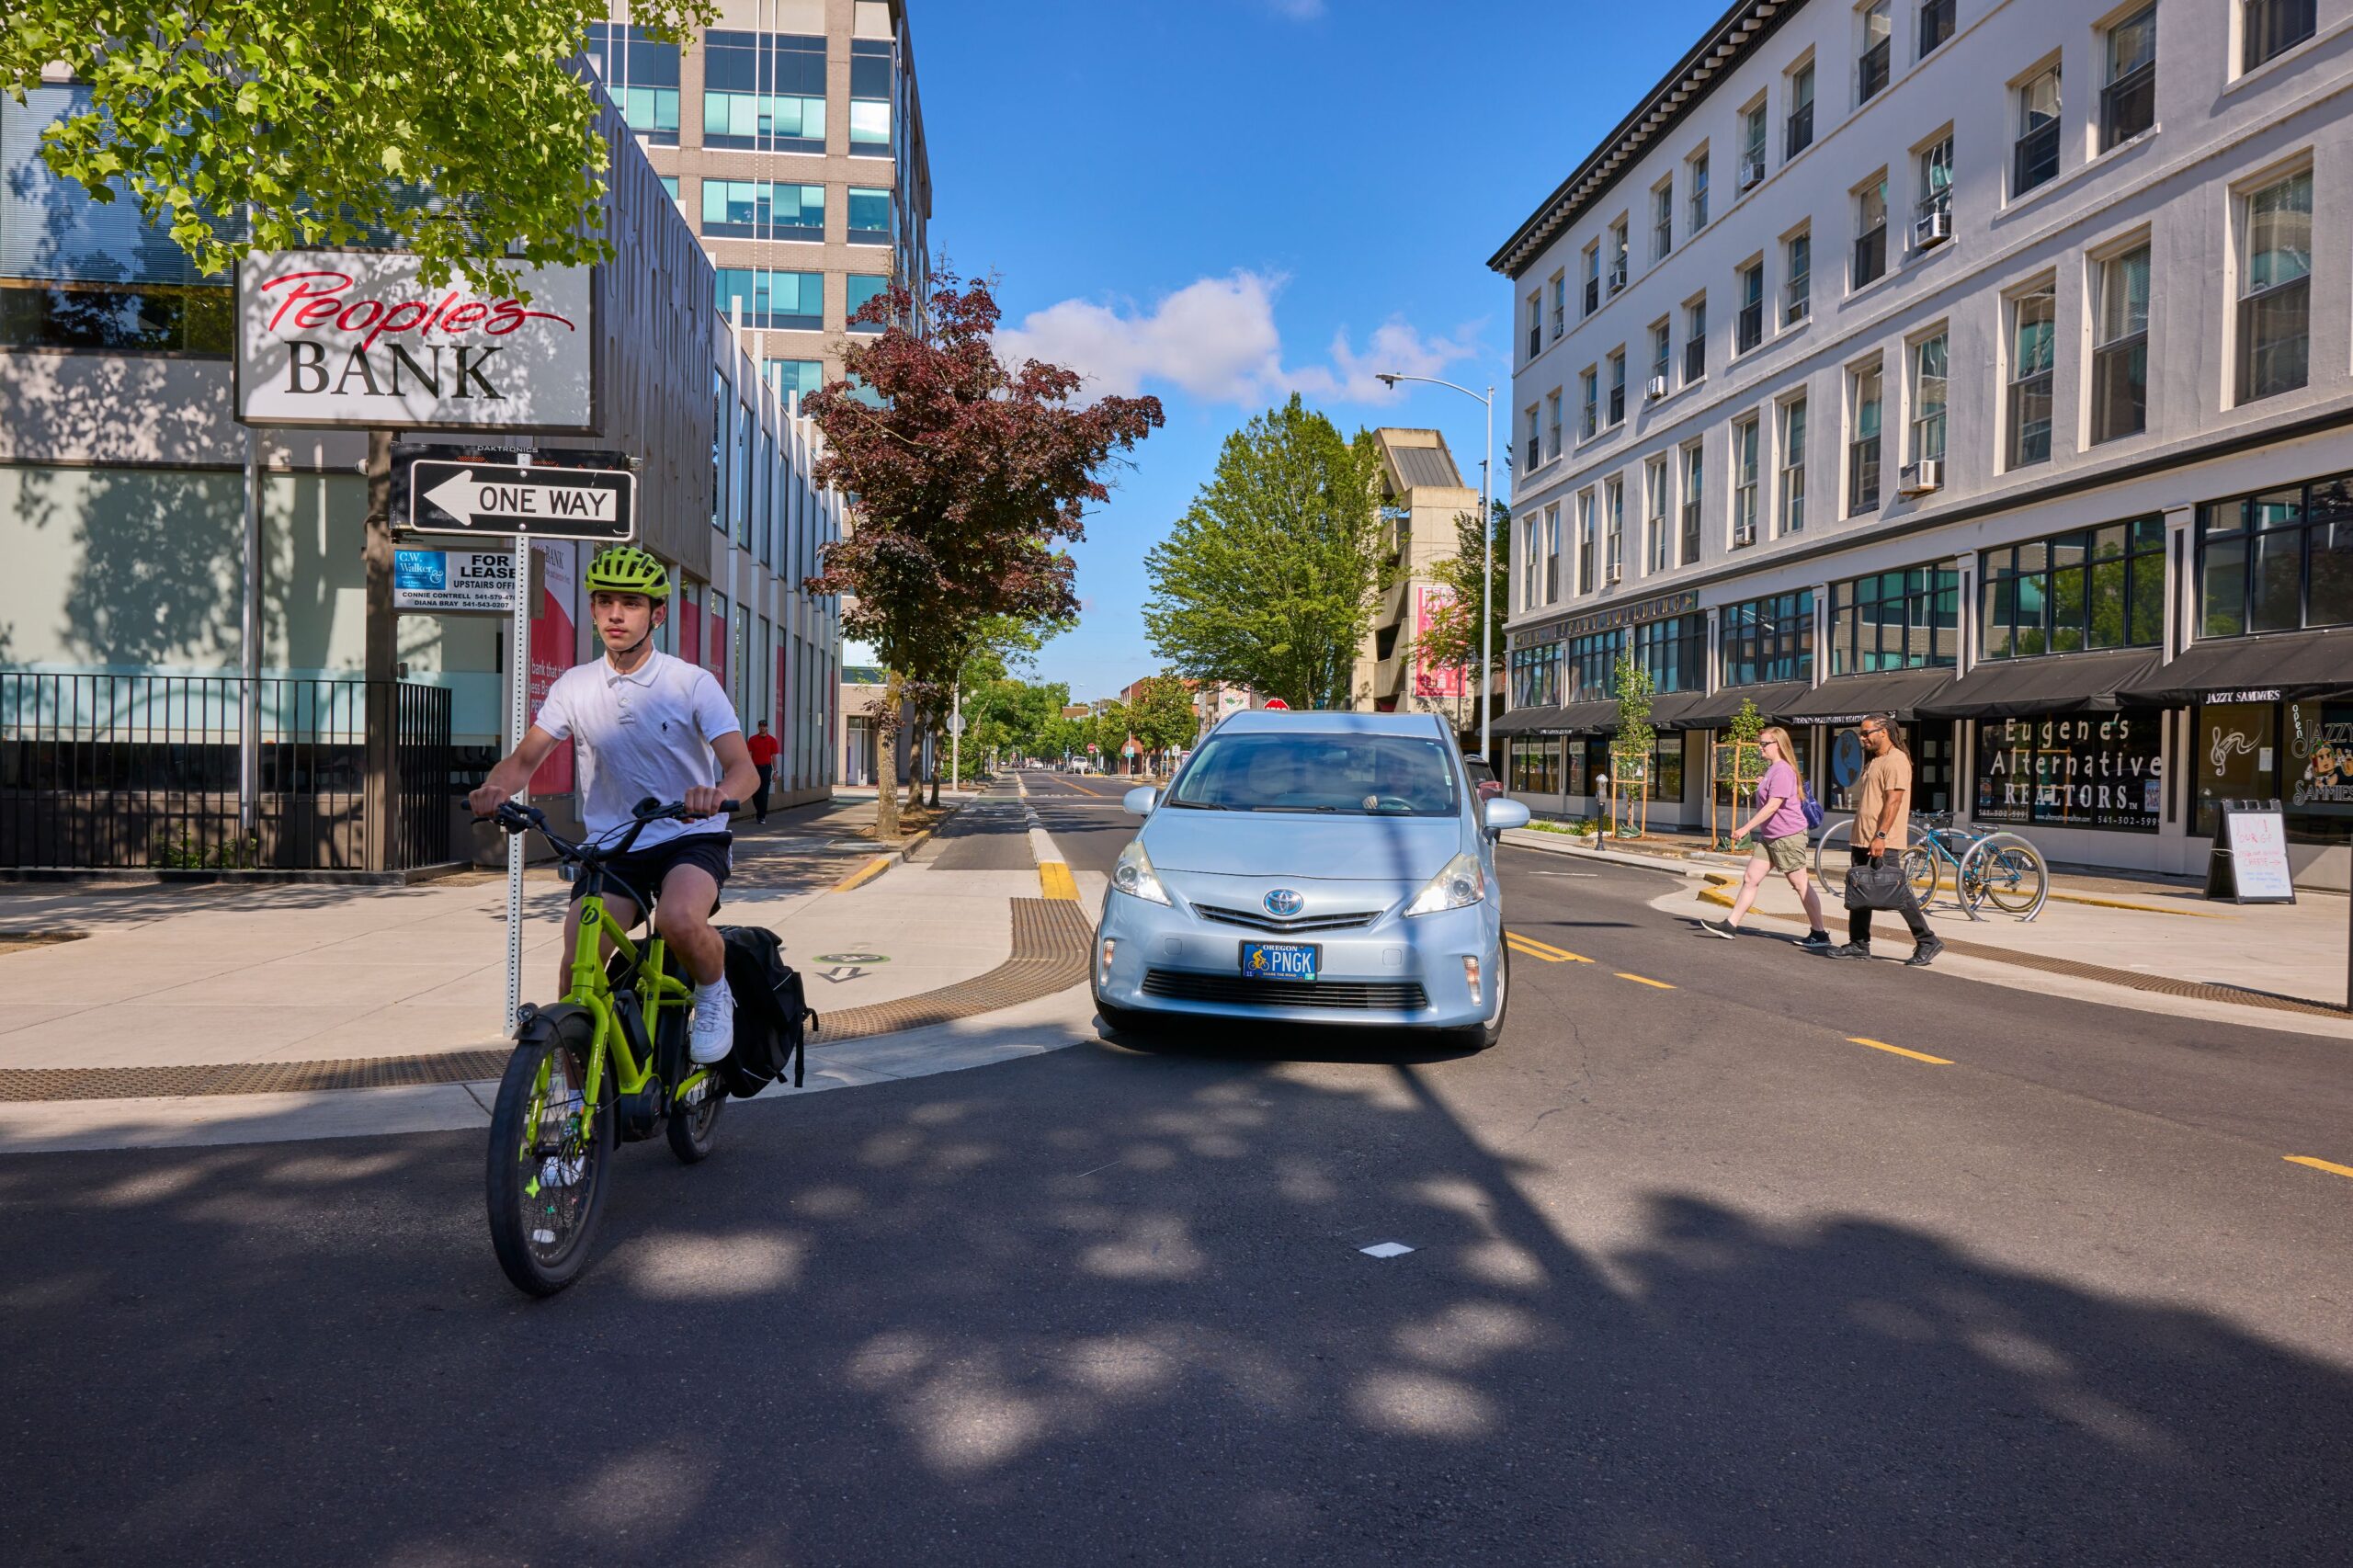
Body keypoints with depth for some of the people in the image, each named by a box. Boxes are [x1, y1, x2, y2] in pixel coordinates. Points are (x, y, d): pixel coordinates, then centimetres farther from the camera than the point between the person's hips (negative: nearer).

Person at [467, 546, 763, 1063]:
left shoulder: (692, 683, -9)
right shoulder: (574, 686, 2)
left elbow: (744, 768, -18)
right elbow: (525, 758, 4)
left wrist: (718, 793, -42)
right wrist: (495, 789, -20)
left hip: (691, 839, -3)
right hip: (612, 848, 3)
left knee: (680, 921, -35)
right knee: (575, 974, -11)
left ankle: (713, 992, -1)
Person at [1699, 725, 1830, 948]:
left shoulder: (1782, 770, -17)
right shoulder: (1772, 768, 13)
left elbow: (1773, 805, -24)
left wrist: (1746, 828, -24)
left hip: (1788, 835, -10)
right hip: (1769, 836, 10)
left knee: (1801, 885, -2)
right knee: (1750, 879, 7)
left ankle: (1820, 934, 7)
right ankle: (1730, 925, 8)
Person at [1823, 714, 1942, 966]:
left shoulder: (1896, 760, -12)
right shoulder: (1873, 761, 19)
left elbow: (1893, 800, -20)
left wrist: (1881, 836, -25)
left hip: (1883, 843, -10)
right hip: (1863, 840, 10)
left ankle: (1927, 941, 3)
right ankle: (1859, 944, 14)